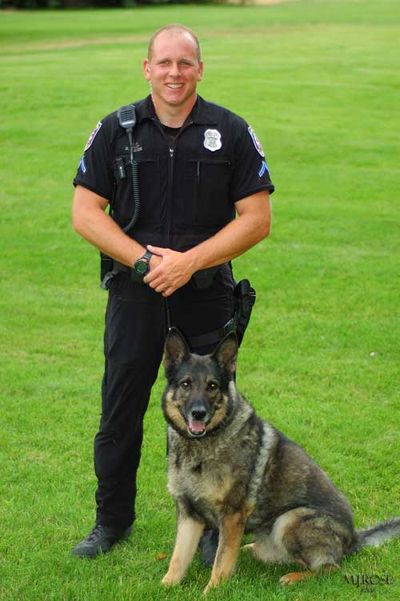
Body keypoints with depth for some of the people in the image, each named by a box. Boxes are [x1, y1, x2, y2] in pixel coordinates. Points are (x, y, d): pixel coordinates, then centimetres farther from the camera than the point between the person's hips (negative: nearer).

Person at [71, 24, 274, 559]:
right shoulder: (116, 131, 1)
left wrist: (189, 261, -15)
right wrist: (144, 260, -13)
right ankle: (112, 520, 25)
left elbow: (257, 218, -4)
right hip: (133, 293, 1)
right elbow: (85, 213, -1)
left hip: (207, 295, -1)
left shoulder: (231, 133, -1)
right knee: (120, 410, 8)